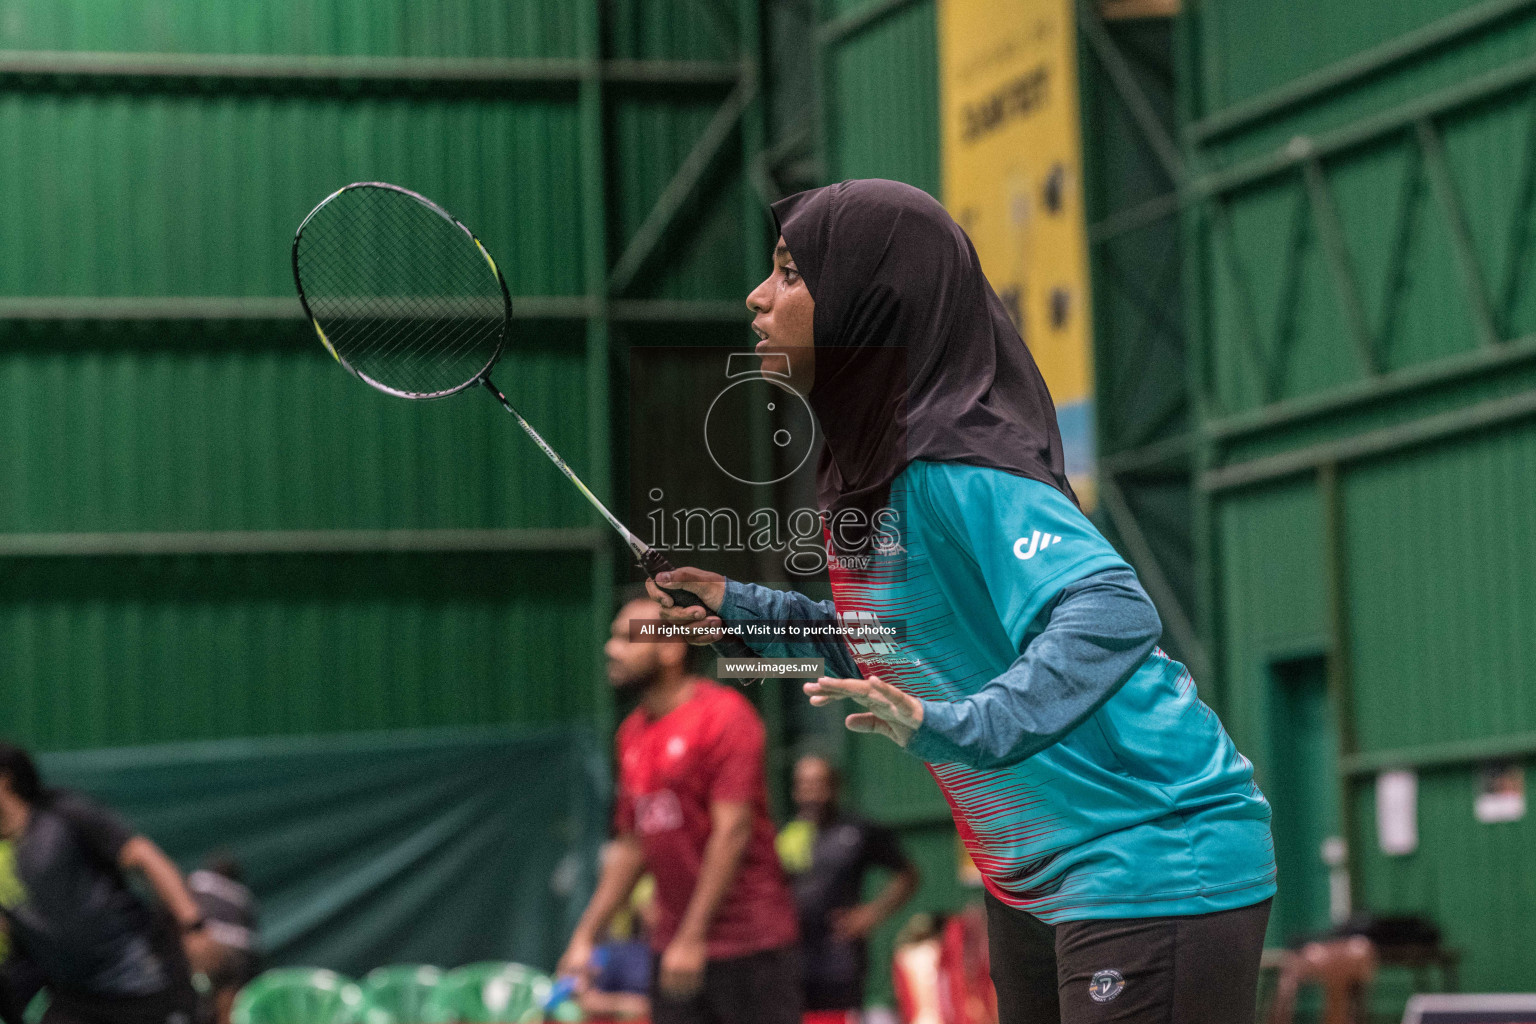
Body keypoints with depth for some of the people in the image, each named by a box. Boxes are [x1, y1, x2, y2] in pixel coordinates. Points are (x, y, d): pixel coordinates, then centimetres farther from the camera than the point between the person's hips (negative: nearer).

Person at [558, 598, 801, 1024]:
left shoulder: (723, 714, -10)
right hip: (673, 947, 7)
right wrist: (585, 935, 14)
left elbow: (732, 831, -17)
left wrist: (693, 937, -21)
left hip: (750, 943, -7)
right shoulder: (632, 733, 13)